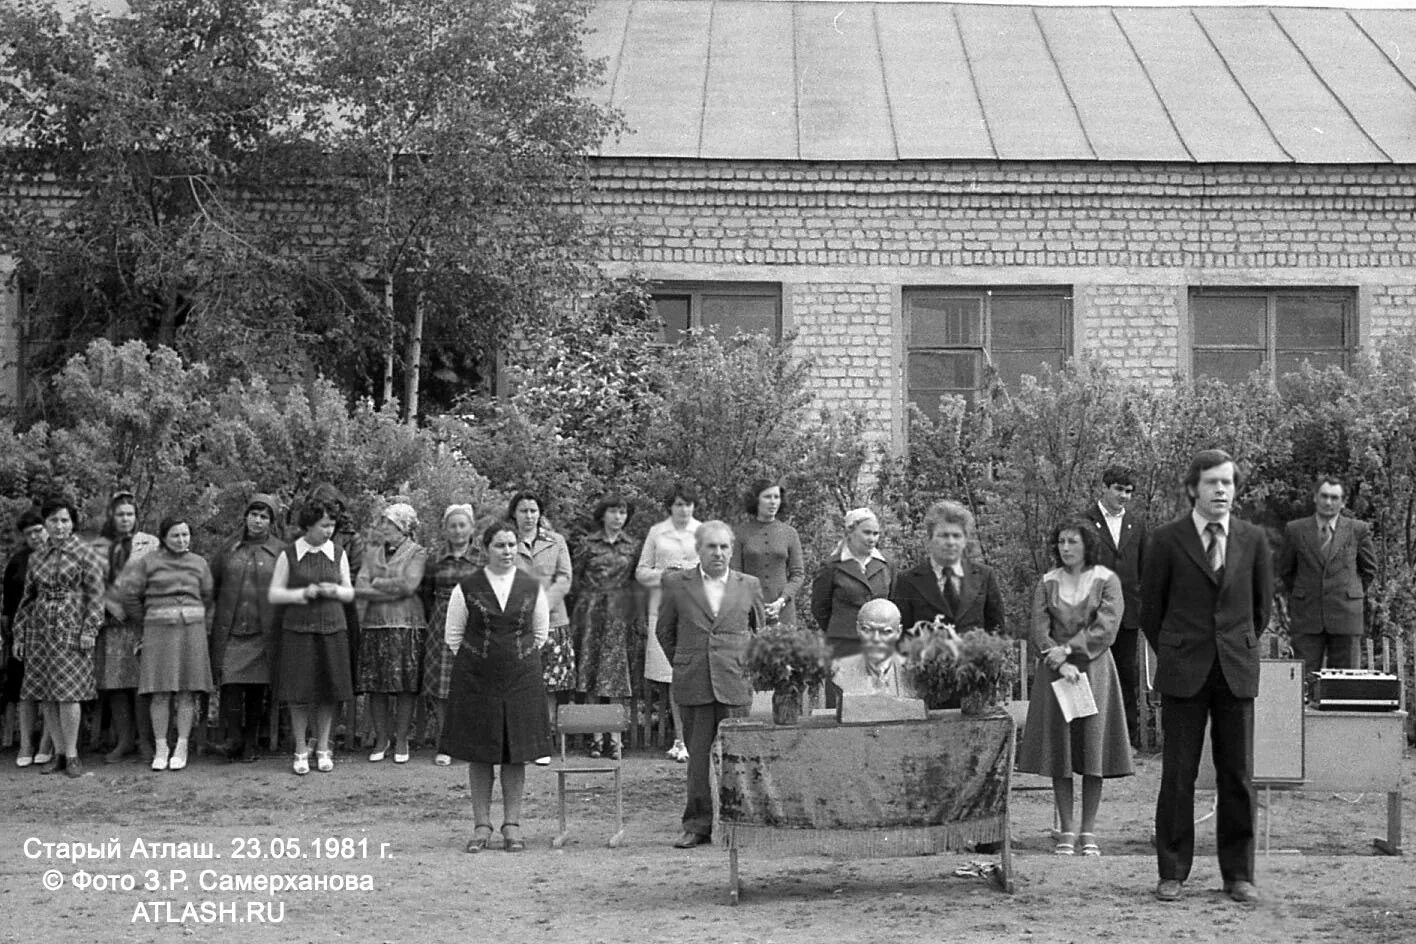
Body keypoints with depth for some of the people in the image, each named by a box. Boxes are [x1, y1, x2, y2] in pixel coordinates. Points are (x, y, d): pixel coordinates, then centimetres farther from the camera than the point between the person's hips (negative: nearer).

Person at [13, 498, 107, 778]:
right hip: (40, 628, 5)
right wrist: (19, 636, 15)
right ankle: (59, 752, 11)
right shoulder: (36, 558, 14)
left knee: (67, 692, -10)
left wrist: (89, 630, -15)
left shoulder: (86, 554, -1)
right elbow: (28, 599, 18)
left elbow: (96, 594, -6)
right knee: (44, 695, 3)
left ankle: (72, 754, -2)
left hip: (71, 629, -5)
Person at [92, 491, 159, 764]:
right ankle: (124, 739, 8)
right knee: (114, 681, 1)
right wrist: (112, 606, -7)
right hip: (111, 621, 2)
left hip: (141, 621, -2)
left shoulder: (150, 544, 5)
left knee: (142, 680, -7)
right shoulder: (99, 547, 10)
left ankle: (145, 739, -2)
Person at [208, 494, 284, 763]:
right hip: (230, 628, 1)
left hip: (263, 630, -1)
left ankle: (251, 744, 10)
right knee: (230, 682, -12)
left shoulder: (280, 551, 5)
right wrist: (214, 610, 8)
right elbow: (212, 583, 16)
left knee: (258, 686, 2)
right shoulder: (228, 548, 9)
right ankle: (233, 738, -10)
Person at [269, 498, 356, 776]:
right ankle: (301, 750, 7)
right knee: (299, 693, -3)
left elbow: (350, 593, 13)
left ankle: (323, 748, 13)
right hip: (297, 628, -2)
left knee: (329, 691, 2)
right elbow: (273, 594, 2)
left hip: (332, 628, 2)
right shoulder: (289, 554, 1)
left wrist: (334, 591, -8)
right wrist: (303, 593, -13)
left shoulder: (338, 554, 9)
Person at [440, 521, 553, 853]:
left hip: (522, 679, 1)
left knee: (516, 754, 2)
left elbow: (541, 633, 14)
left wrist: (523, 659, 8)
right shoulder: (466, 589, -1)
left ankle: (512, 825, 10)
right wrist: (473, 661, 5)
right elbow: (453, 635, 7)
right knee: (479, 754, 2)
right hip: (476, 681, -1)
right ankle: (481, 825, 9)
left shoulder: (532, 588, 4)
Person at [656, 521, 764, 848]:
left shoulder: (748, 586, 8)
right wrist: (682, 665, 11)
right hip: (693, 685, 0)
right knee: (699, 756, 1)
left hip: (735, 683, 1)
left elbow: (760, 630, 20)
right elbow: (664, 631, 14)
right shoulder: (677, 584, 5)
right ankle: (698, 825, 8)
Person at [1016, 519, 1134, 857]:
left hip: (1094, 669, -1)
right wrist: (1059, 663, -15)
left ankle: (1088, 832, 4)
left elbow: (1106, 628, -9)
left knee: (1093, 748, -2)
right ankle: (1066, 832, 4)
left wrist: (1068, 648, -15)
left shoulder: (1106, 581, 1)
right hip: (1054, 672, 2)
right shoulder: (1047, 584, 7)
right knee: (1059, 751, -1)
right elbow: (1039, 631, -1)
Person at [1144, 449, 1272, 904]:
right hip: (1183, 675, -2)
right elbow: (1150, 609, 8)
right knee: (1178, 775, 0)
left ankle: (1238, 874, 12)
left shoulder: (1253, 539, 6)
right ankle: (1172, 873, 8)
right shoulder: (1168, 540, -1)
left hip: (1237, 673, 2)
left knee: (1238, 776, 3)